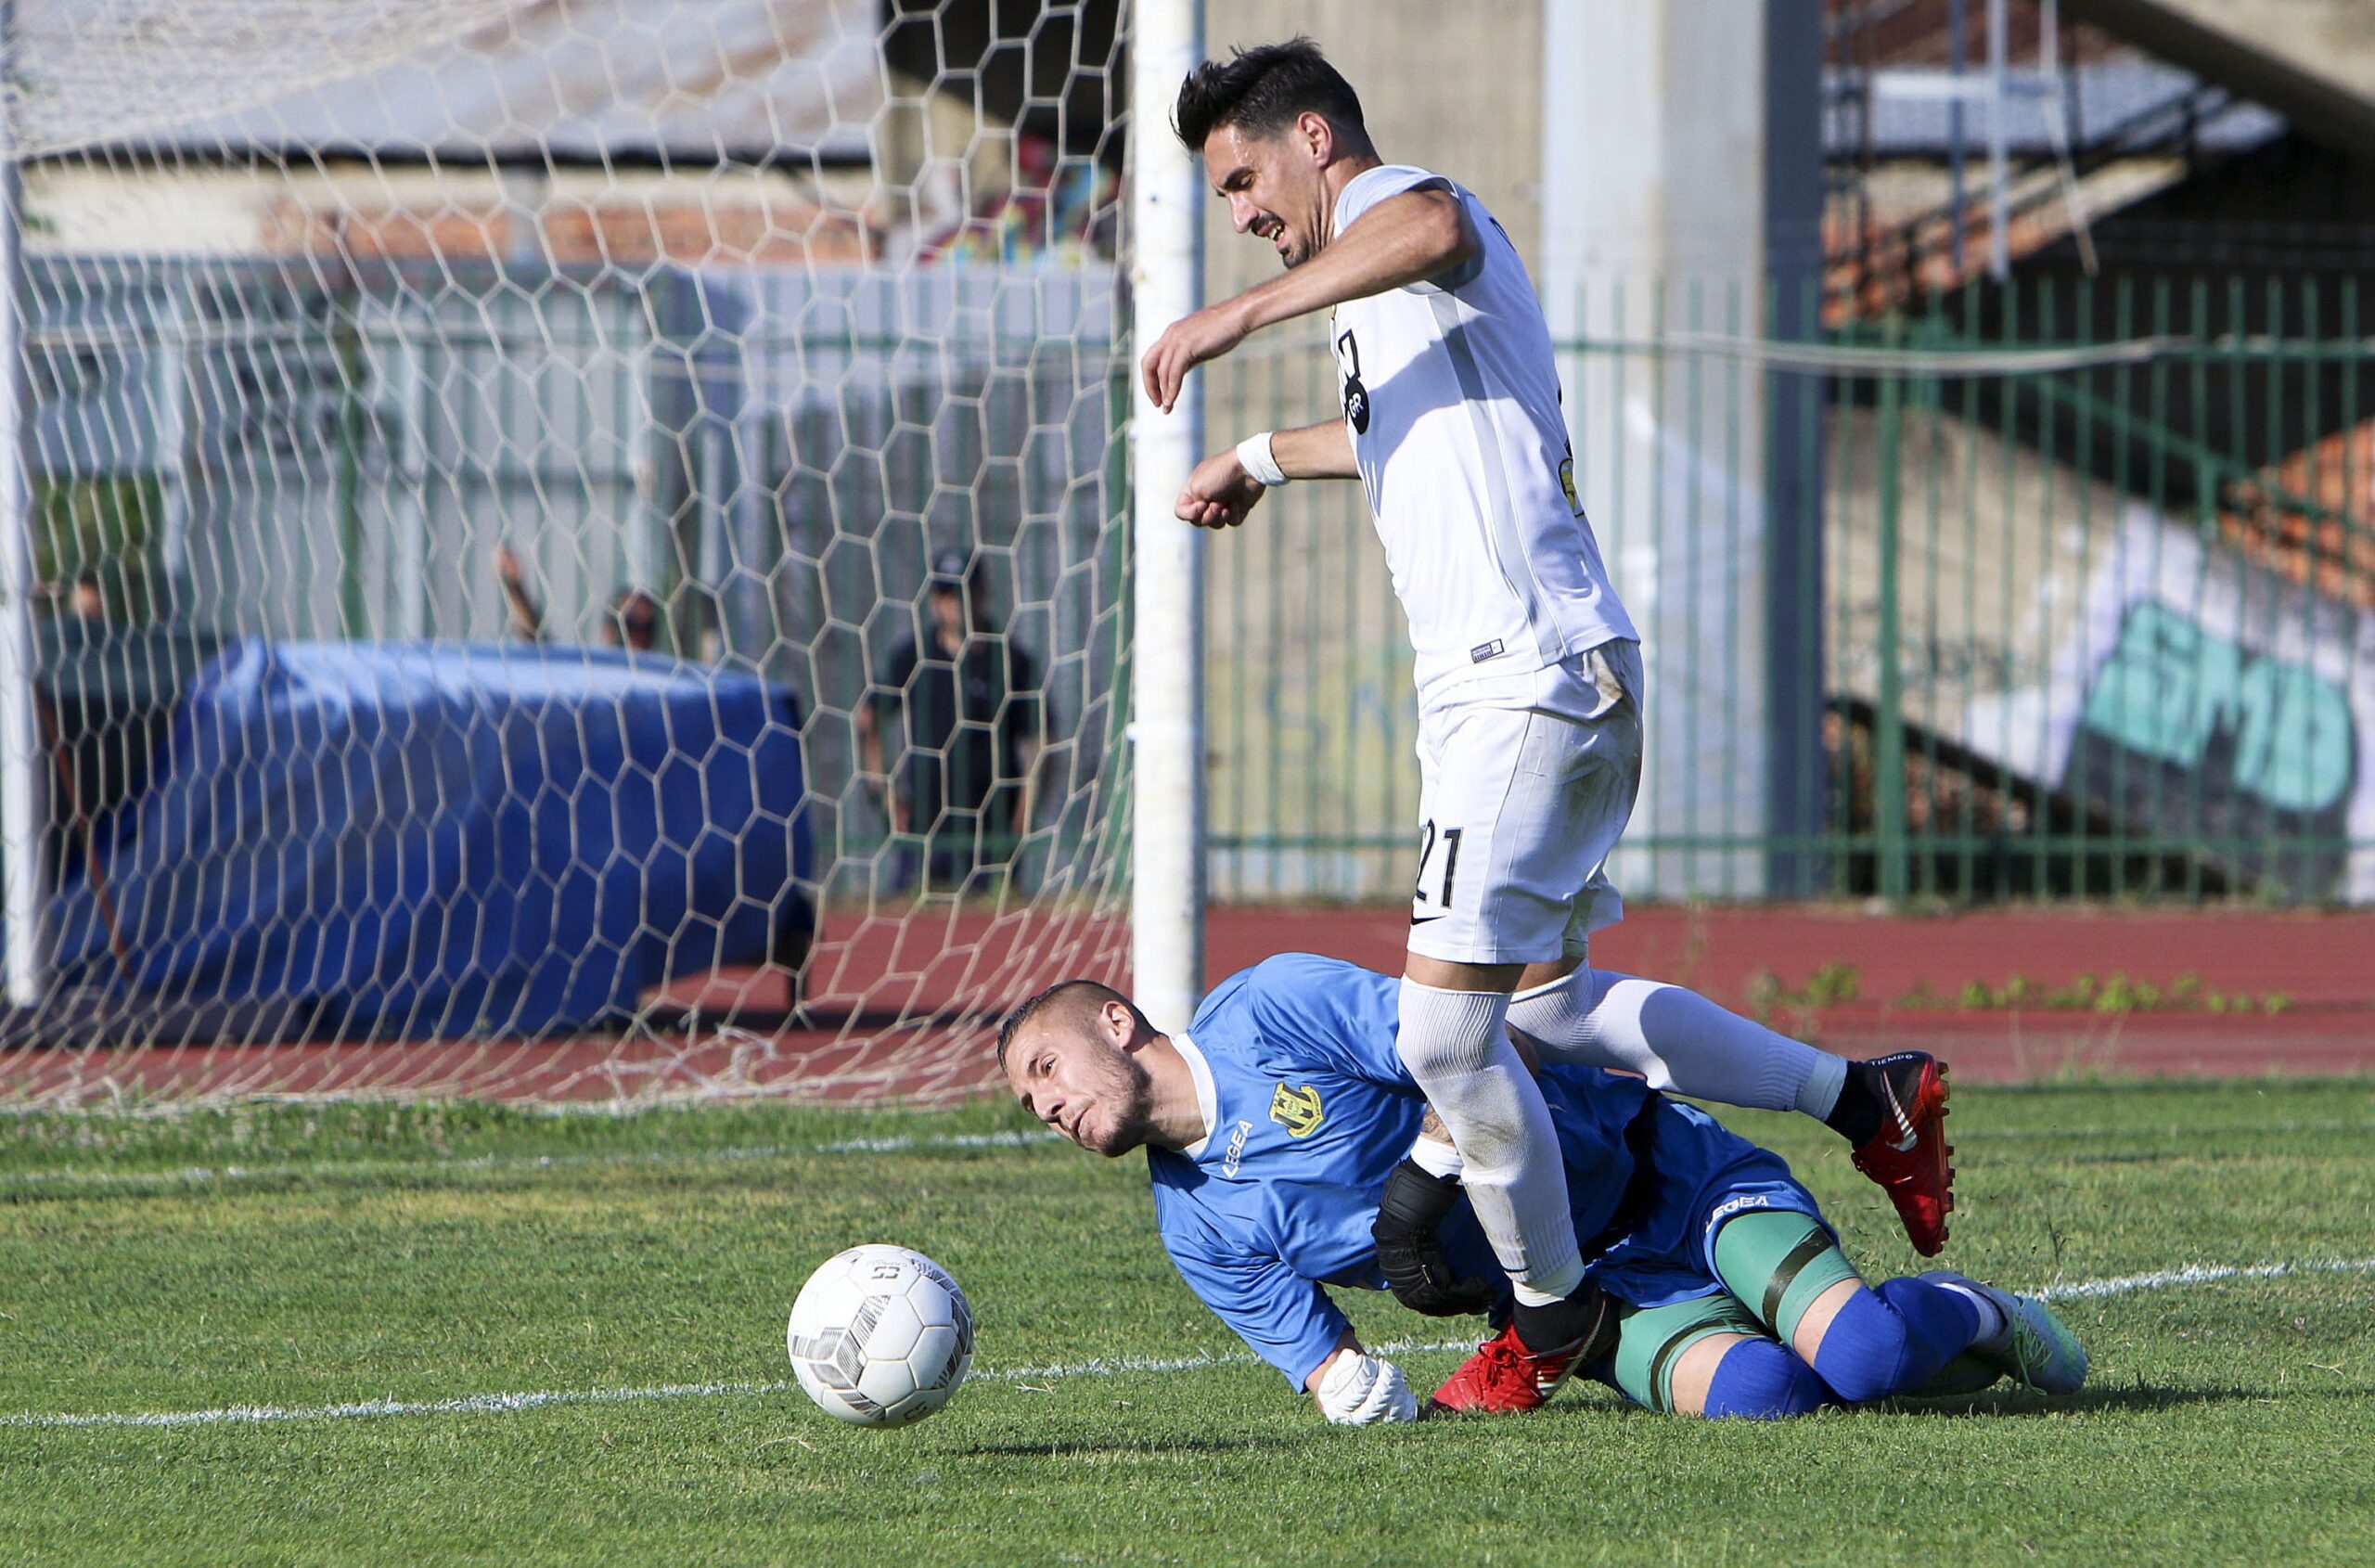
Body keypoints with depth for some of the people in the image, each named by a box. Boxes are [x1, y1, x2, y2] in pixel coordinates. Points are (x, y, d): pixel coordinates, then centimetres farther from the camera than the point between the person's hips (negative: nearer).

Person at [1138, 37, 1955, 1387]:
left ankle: (1552, 1317, -2)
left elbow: (1434, 226, -33)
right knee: (1550, 999, 19)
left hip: (1529, 677, -11)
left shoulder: (1390, 200, -4)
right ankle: (1868, 1101, 26)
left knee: (1443, 1029, -13)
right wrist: (1264, 458, 62)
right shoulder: (1397, 286, 27)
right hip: (1512, 680, 11)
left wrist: (1242, 313, -33)